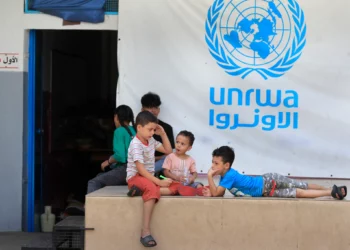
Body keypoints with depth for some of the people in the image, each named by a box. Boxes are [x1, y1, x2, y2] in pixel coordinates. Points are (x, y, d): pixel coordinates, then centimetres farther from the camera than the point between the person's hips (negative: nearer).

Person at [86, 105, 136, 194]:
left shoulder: (120, 131, -7)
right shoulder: (134, 131, 14)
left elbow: (120, 156, -17)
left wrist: (108, 162, 1)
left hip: (125, 170, -8)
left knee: (93, 183, -4)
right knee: (100, 176, 24)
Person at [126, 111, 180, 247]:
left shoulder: (151, 141, 10)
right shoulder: (136, 144, -15)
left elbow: (168, 151, 20)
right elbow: (140, 169, -23)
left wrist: (163, 134, 8)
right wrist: (159, 182, -26)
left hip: (149, 178, 8)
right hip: (135, 178, -8)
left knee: (176, 186, -12)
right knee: (152, 189, -41)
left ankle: (142, 190, -28)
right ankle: (145, 231, -45)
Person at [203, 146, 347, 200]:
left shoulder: (229, 176, -23)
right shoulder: (226, 175, 3)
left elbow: (216, 193, -29)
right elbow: (220, 194, 8)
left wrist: (209, 177, -28)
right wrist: (209, 193, -10)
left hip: (268, 184, -8)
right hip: (266, 180, 8)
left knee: (300, 192, -8)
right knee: (303, 187, 11)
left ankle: (332, 192, -4)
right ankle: (331, 190, 18)